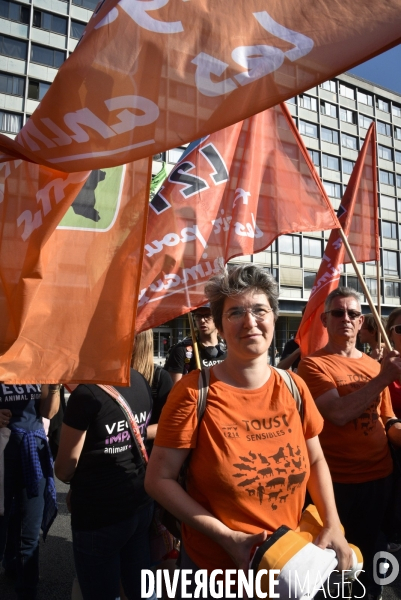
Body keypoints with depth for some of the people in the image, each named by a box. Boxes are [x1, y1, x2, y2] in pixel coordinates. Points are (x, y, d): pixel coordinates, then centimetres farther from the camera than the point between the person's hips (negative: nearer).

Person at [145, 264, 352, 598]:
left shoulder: (294, 388, -7)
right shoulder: (194, 392, -20)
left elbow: (315, 460, 5)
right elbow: (159, 479, -16)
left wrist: (333, 525, -7)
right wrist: (227, 537, -20)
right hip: (214, 567, -3)